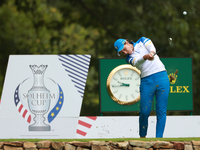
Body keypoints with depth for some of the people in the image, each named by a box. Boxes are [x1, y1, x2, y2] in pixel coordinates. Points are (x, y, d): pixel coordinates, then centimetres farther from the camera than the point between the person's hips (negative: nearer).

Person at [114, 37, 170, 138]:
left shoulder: (142, 41, 11)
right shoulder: (129, 58, 9)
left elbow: (151, 47, -10)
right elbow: (137, 62, -14)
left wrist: (151, 53, -34)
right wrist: (145, 57, -36)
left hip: (161, 77, -1)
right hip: (146, 82, 1)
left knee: (161, 111, -7)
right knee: (144, 112, -8)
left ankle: (159, 138, -7)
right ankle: (142, 137, 7)